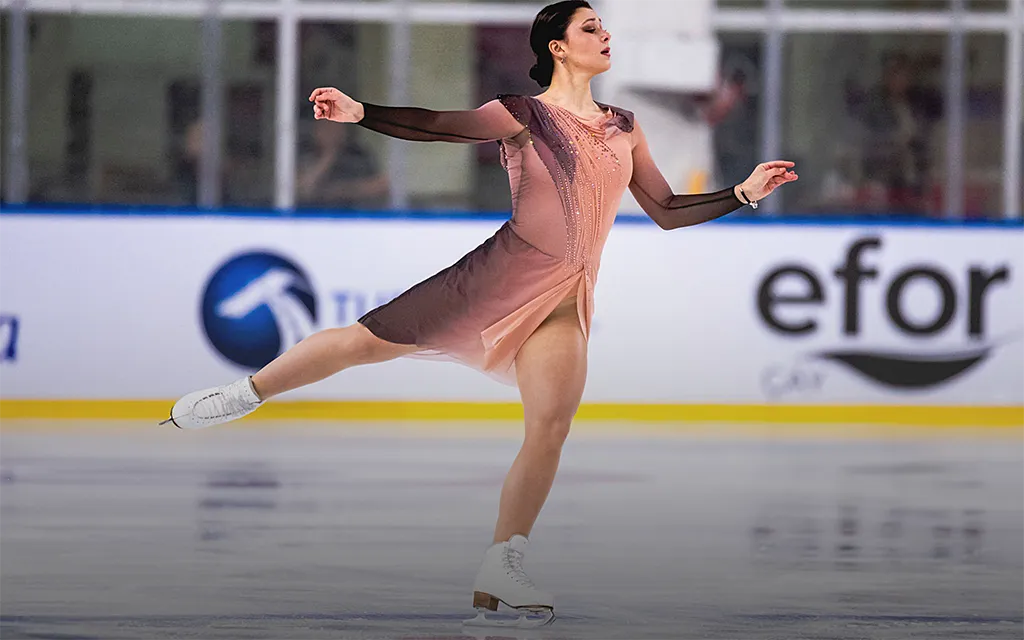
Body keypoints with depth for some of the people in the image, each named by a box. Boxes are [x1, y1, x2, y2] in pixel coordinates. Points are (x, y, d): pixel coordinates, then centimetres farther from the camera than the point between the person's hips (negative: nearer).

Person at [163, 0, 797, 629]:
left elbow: (667, 211, 18)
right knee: (372, 338, -8)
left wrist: (744, 193, 9)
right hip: (505, 272, -4)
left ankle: (499, 574, -7)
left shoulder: (623, 127, 15)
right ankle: (248, 392, 13)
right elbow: (435, 125, -14)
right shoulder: (525, 115, -1)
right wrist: (359, 112, -28)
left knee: (551, 425, -12)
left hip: (568, 298, 4)